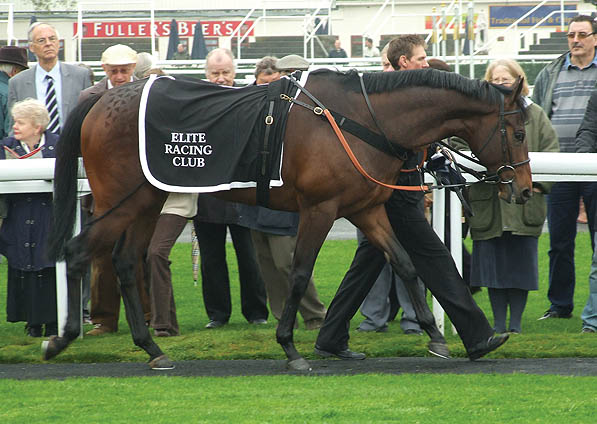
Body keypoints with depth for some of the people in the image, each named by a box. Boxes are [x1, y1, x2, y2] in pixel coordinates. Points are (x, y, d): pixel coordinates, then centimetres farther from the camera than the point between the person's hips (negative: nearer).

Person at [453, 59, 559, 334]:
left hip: (524, 205, 0)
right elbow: (461, 150, 3)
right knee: (492, 261, 0)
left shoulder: (535, 116, 9)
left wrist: (540, 184, -5)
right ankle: (499, 323, 8)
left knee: (520, 260, 1)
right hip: (487, 204, 0)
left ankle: (516, 321, 9)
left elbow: (550, 152, 7)